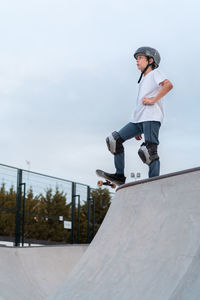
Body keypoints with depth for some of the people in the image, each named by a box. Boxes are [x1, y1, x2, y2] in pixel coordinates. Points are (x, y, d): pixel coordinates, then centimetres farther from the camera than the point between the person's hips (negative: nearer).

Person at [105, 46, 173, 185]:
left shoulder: (155, 73, 5)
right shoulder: (143, 80, 30)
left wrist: (153, 100, -17)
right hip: (138, 120, 9)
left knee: (149, 151, -17)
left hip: (151, 118, -9)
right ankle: (120, 175, 1)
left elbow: (168, 85, -17)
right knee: (115, 140, 0)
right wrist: (139, 130, 24)